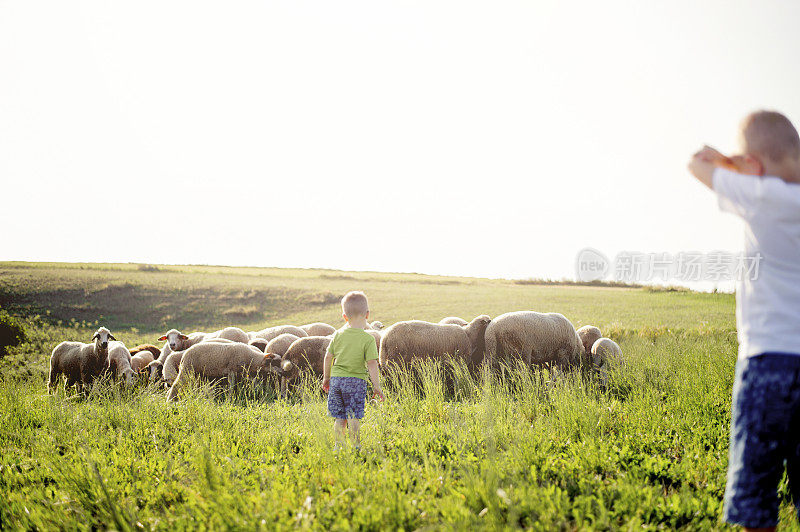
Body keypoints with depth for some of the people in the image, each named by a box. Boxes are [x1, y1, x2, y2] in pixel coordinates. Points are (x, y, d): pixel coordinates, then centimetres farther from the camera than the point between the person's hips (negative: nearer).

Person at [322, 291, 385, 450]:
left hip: (336, 379, 3)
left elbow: (328, 357, 8)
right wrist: (377, 386, -5)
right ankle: (356, 445, 3)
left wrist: (326, 378, 20)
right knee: (354, 416, 1)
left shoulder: (338, 335, 3)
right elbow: (372, 364, -11)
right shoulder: (368, 339, -9)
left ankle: (339, 444, 12)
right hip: (356, 380, -3)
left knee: (339, 417, 9)